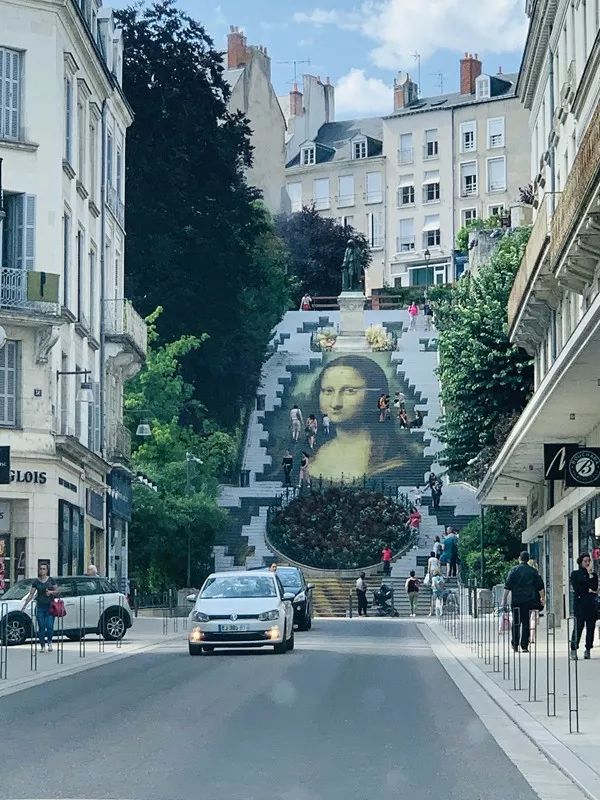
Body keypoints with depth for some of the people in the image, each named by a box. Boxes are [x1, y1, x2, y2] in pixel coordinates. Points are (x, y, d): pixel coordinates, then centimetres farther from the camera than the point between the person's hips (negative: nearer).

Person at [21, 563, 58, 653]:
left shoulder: (51, 580, 2)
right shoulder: (36, 581, 3)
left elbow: (56, 590, 8)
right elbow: (31, 594, 3)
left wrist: (51, 592, -14)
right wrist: (24, 606, -1)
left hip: (50, 606, -1)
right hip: (40, 606, 1)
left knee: (50, 626, -10)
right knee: (41, 627, -1)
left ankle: (49, 642, 14)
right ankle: (42, 646, 9)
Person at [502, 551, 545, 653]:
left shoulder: (514, 570, -1)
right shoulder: (533, 571, 4)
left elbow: (507, 586, -4)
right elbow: (540, 587, 4)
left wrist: (504, 599, 0)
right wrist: (543, 598, 14)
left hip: (516, 600, -1)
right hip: (529, 601, 1)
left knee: (516, 622, 9)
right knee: (526, 622, 5)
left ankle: (515, 644, 1)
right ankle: (524, 646, 1)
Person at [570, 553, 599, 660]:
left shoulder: (593, 575, 16)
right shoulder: (575, 574, 8)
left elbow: (595, 587, -1)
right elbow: (576, 589, -3)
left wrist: (590, 574, -3)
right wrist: (589, 590, -3)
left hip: (592, 604, 3)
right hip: (580, 604, -3)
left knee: (591, 627, -1)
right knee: (578, 626, -9)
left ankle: (588, 650, 3)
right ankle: (574, 649, -6)